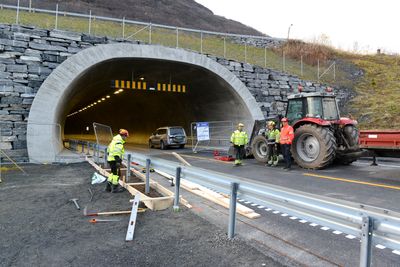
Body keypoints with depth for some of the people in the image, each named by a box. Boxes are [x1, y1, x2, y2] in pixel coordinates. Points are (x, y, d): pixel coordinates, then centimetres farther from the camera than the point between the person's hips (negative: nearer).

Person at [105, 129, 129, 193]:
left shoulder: (114, 140, 16)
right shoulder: (119, 142, -16)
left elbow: (109, 149, 24)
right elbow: (117, 152, -25)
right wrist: (118, 161, -27)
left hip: (110, 159, 10)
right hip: (114, 160, -10)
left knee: (113, 173, 20)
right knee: (117, 173, -1)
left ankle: (108, 186, 24)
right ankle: (115, 188, 6)